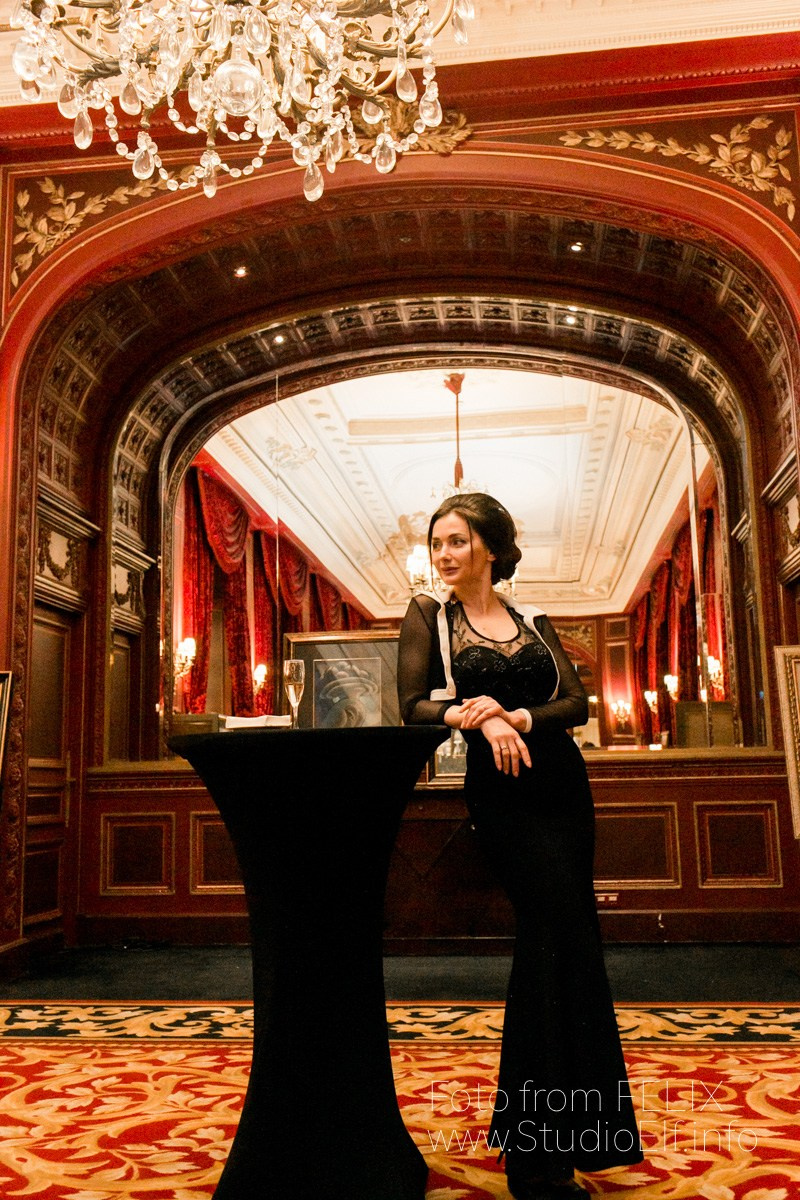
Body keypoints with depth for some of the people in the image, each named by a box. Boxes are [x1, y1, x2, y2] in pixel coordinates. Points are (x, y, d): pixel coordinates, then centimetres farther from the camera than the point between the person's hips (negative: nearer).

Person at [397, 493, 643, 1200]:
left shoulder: (532, 622, 14)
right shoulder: (429, 617, 5)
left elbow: (576, 701, 3)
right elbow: (414, 704, -5)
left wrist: (518, 717, -15)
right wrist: (477, 718, -22)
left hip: (561, 779, 4)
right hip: (501, 790, -4)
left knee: (549, 935, 4)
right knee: (567, 936, -14)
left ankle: (528, 1140, 22)